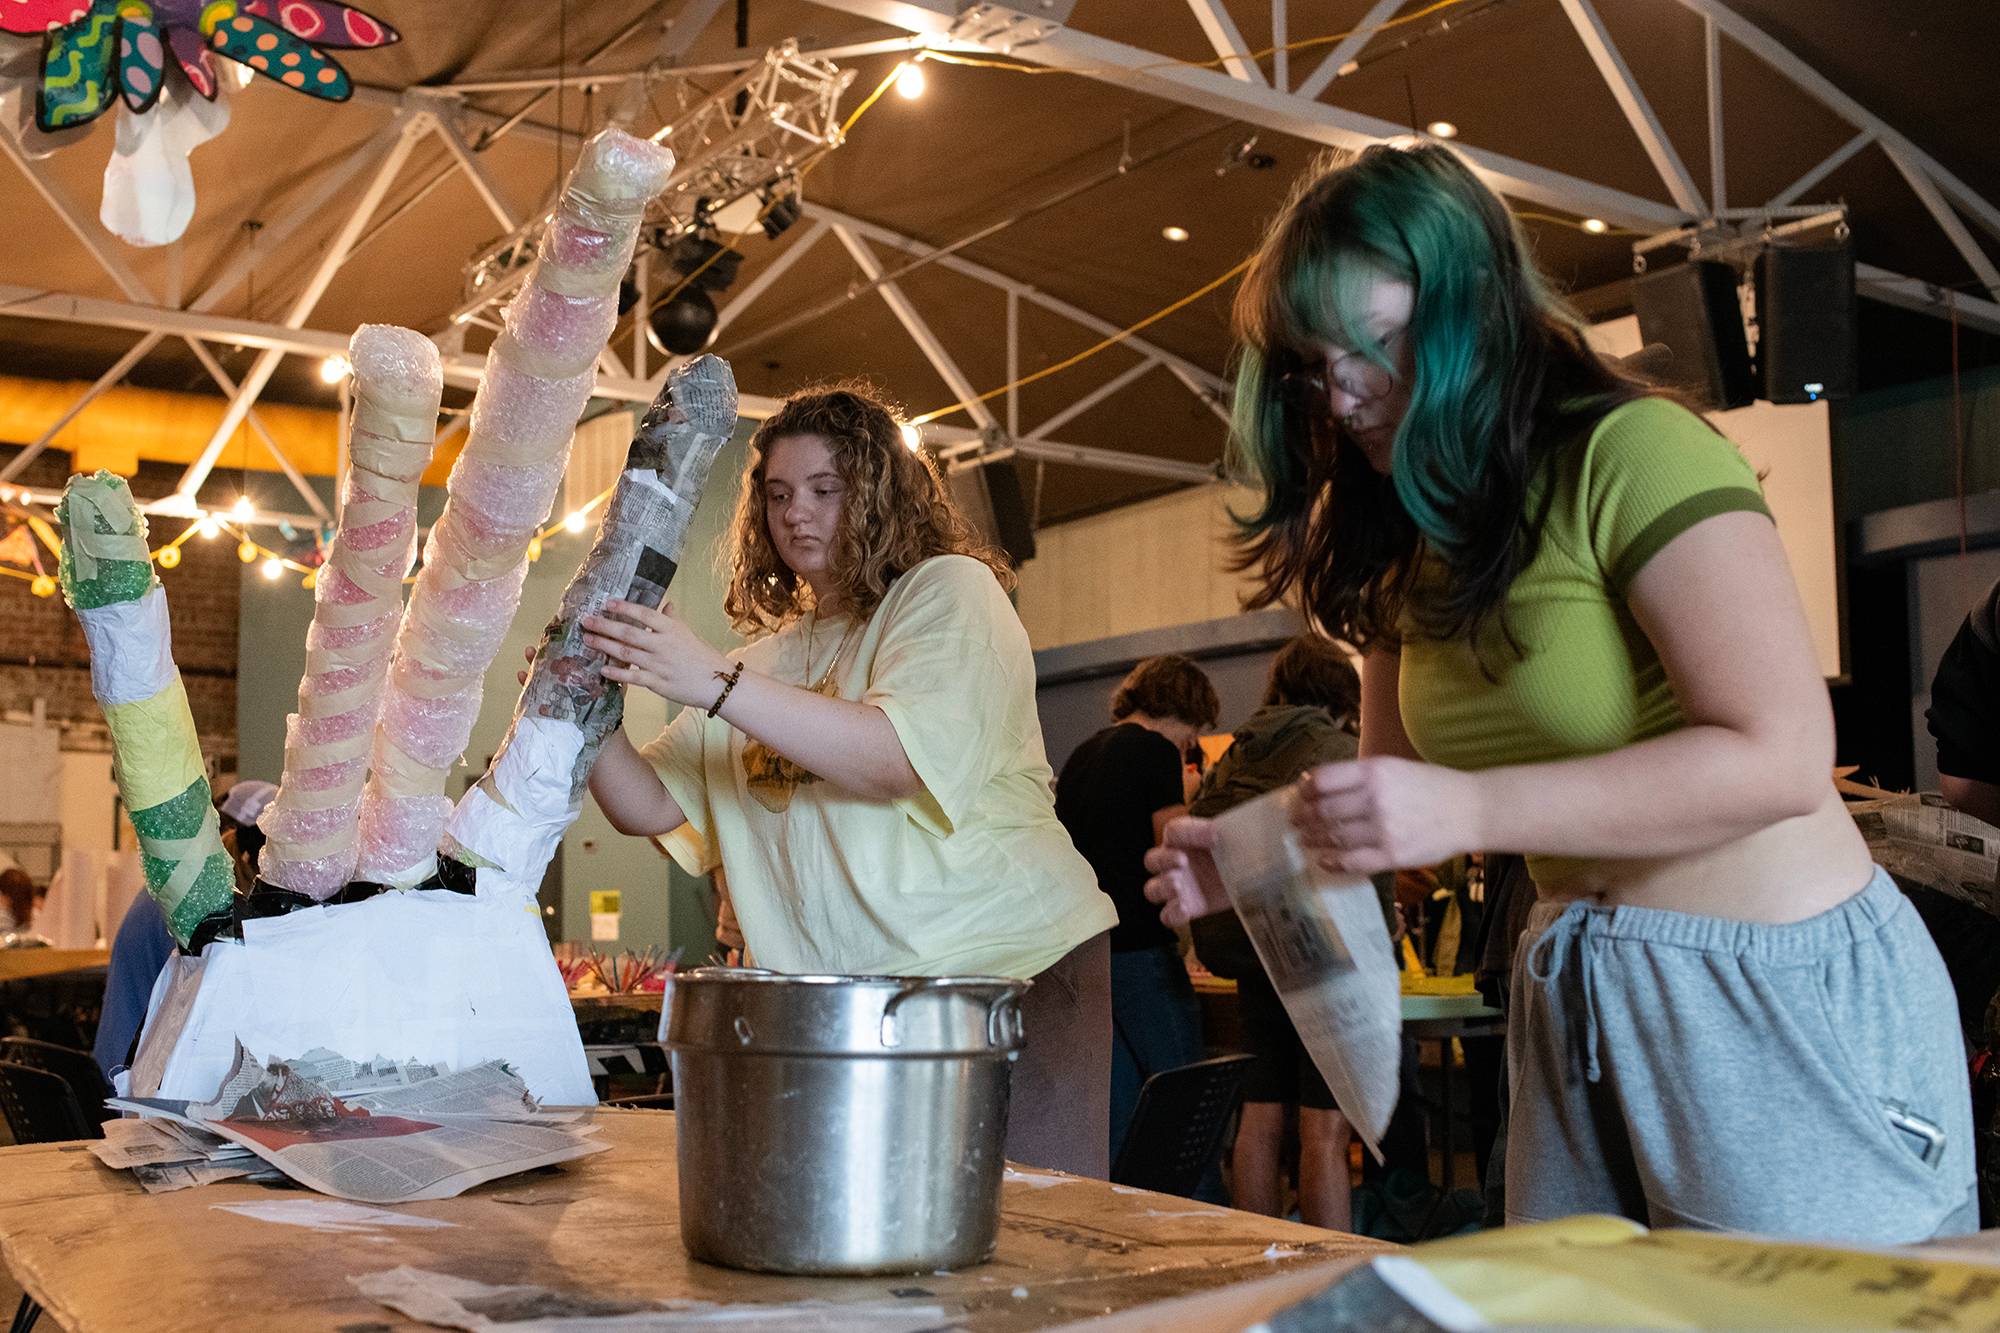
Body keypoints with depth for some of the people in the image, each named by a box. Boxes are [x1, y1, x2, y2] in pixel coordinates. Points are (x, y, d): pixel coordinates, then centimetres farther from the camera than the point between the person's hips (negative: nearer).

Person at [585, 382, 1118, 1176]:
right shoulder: (766, 661, 18)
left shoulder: (949, 590, -1)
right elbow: (648, 809, 11)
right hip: (847, 1007, 5)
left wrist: (714, 685, -23)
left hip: (1015, 965, -5)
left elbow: (903, 759, -18)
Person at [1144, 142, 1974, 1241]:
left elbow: (1781, 756, -22)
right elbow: (1391, 802, 13)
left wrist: (1469, 810, -28)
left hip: (1775, 990, -7)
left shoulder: (1633, 453, -14)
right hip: (1572, 1000, 7)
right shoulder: (1408, 550, 11)